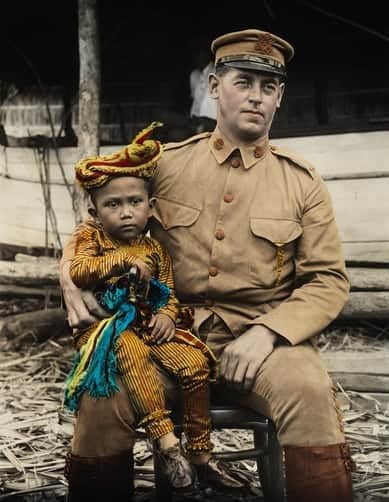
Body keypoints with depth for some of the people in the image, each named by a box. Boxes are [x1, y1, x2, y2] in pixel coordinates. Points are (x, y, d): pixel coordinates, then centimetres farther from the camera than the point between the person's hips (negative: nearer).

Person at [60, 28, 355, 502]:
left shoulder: (302, 181, 5)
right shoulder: (166, 164, 7)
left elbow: (328, 280, 3)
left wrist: (268, 331, -14)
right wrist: (73, 277, -5)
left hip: (264, 337, 0)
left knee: (311, 393, -34)